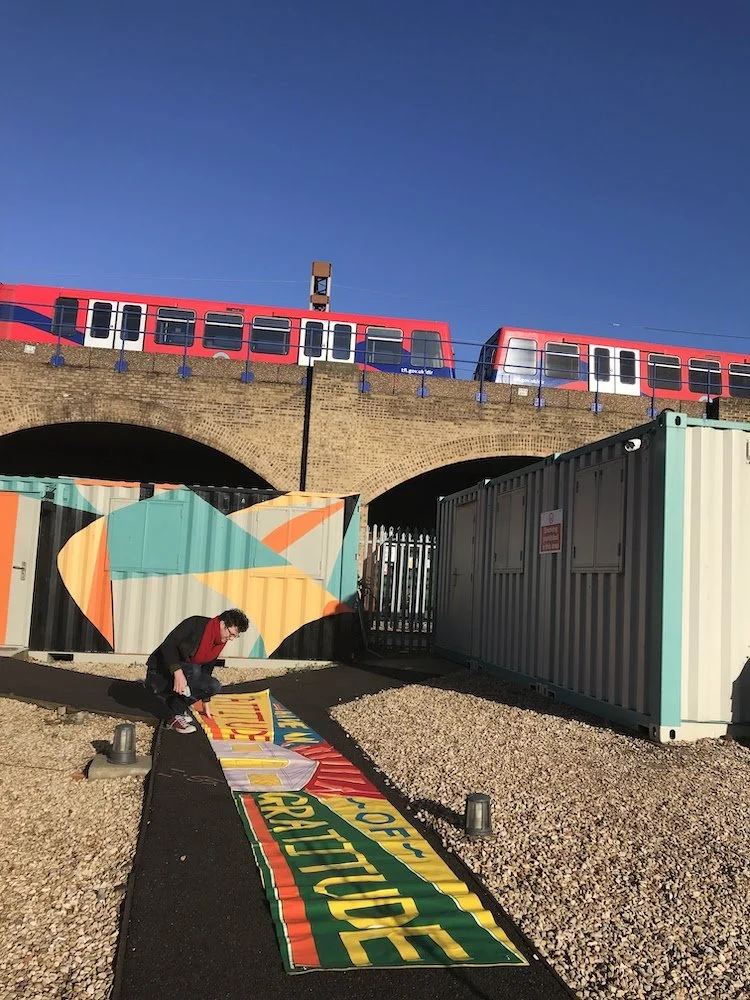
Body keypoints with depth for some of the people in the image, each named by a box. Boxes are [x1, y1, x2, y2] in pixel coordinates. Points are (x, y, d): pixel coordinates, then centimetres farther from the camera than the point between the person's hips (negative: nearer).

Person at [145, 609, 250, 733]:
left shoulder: (218, 644, 4)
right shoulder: (196, 624, -19)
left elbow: (206, 671, 13)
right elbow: (168, 645, -27)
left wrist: (206, 701, 13)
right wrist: (178, 671, -38)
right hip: (158, 675, -7)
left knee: (214, 686, -15)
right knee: (193, 671, -34)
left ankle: (177, 704, -2)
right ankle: (176, 717, -22)